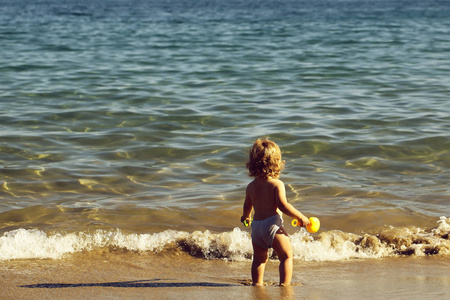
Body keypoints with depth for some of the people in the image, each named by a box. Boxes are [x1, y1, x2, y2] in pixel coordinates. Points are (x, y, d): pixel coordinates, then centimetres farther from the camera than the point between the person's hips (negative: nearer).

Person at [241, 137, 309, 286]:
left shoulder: (251, 186, 10)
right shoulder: (277, 184, -8)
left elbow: (247, 206, 24)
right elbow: (283, 205, -17)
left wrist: (246, 217, 46)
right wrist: (301, 217, -9)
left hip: (256, 225, 6)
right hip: (273, 224, -6)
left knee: (259, 258, 20)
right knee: (287, 256, 1)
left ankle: (257, 283, 22)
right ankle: (284, 284, -9)